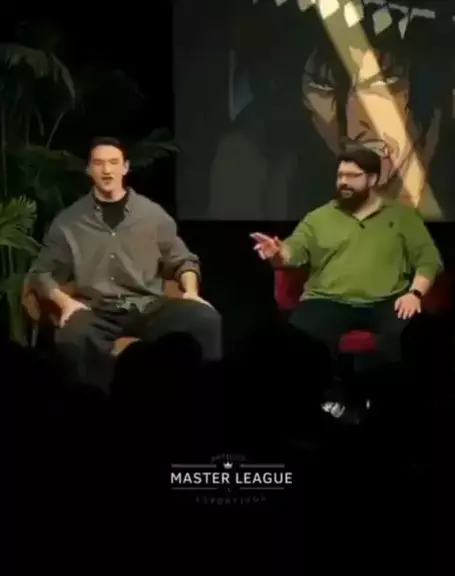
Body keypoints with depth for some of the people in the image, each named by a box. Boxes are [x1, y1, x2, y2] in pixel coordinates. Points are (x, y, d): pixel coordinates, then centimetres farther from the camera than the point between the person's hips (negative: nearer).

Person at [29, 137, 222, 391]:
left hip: (148, 307, 1)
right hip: (97, 313, -1)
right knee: (71, 338, -38)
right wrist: (66, 302, -4)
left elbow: (183, 261, 21)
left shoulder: (153, 213, 14)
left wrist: (191, 292, 1)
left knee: (206, 319, -30)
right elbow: (42, 273, 16)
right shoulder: (69, 221, 12)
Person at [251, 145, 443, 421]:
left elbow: (429, 258, 11)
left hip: (386, 302, 0)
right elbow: (295, 250, 5)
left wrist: (415, 293, -7)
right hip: (330, 301, 1)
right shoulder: (320, 217, 18)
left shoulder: (403, 215, 16)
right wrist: (279, 253, -20)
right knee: (300, 335, -32)